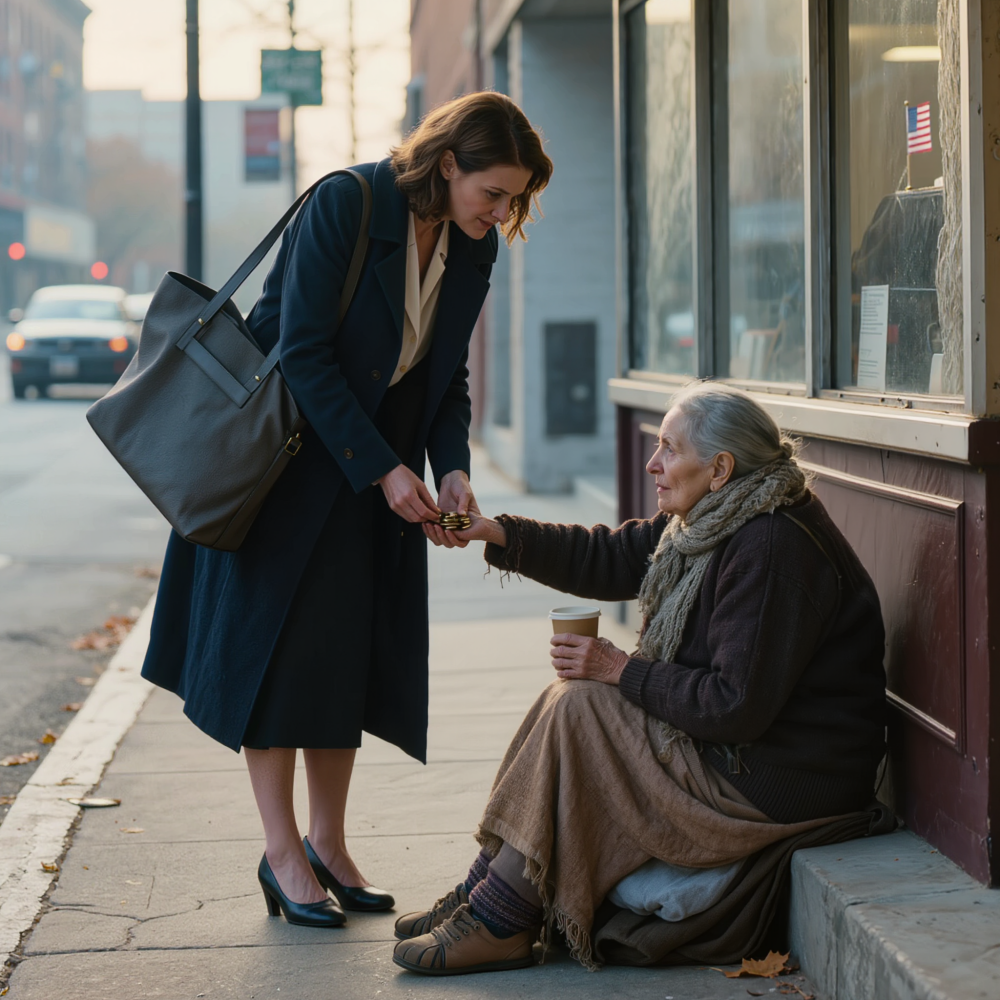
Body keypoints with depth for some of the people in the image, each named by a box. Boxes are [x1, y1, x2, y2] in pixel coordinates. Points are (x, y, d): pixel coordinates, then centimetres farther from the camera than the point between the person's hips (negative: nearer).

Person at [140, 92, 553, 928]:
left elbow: (447, 374, 5)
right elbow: (303, 354, -23)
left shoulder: (472, 248, -2)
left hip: (378, 460, 6)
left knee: (351, 647, 4)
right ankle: (283, 855, 3)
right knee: (278, 637, -4)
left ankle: (328, 842, 14)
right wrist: (382, 468, -24)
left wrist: (453, 468, -12)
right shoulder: (344, 204, -22)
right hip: (287, 444, -6)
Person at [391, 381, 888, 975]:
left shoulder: (772, 549, -24)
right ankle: (481, 896, 6)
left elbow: (737, 706, -26)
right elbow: (611, 559, 14)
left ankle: (497, 924, -8)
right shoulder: (711, 522, 7)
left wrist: (622, 671, -17)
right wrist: (495, 533, 5)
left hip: (782, 781, -10)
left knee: (578, 709, -15)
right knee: (568, 701, 6)